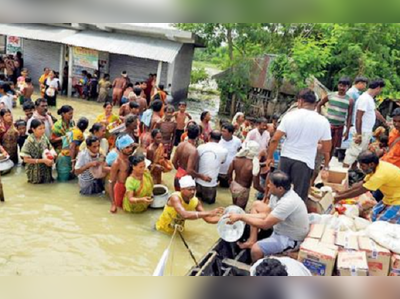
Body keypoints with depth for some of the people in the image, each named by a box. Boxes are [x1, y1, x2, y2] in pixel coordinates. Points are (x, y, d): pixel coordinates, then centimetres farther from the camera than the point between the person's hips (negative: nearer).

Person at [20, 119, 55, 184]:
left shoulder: (44, 137, -7)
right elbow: (26, 159, -21)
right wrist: (43, 160, -25)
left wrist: (52, 155, -15)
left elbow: (50, 148, 10)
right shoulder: (29, 142, -22)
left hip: (46, 169, 4)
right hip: (36, 171, -4)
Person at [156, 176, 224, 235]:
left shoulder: (196, 201, -16)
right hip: (163, 229, -5)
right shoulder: (175, 198, -33)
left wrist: (222, 217, -32)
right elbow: (185, 215, -50)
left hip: (177, 230, 5)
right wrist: (209, 213, -52)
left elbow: (207, 218, -14)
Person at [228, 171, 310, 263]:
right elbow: (266, 215, 0)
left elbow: (265, 225, -33)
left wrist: (240, 217, -26)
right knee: (257, 205, 8)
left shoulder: (288, 202, -35)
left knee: (256, 249, -27)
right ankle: (252, 241, 5)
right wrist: (243, 216, -11)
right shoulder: (277, 194, -9)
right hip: (282, 226, 9)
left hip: (291, 239, -9)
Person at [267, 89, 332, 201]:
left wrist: (270, 157, 7)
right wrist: (326, 166, 17)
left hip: (286, 158, 2)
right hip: (305, 162, -1)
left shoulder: (290, 116, -4)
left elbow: (275, 139, -6)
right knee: (299, 197, 8)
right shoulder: (323, 121, -5)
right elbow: (327, 149, 0)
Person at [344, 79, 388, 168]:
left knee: (359, 154, 17)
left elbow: (376, 112, 27)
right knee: (352, 154, -5)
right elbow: (358, 118, -22)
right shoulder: (365, 98, -19)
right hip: (362, 133, -10)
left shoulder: (371, 98, 11)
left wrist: (385, 122, 41)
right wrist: (358, 134, -23)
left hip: (368, 132, 10)